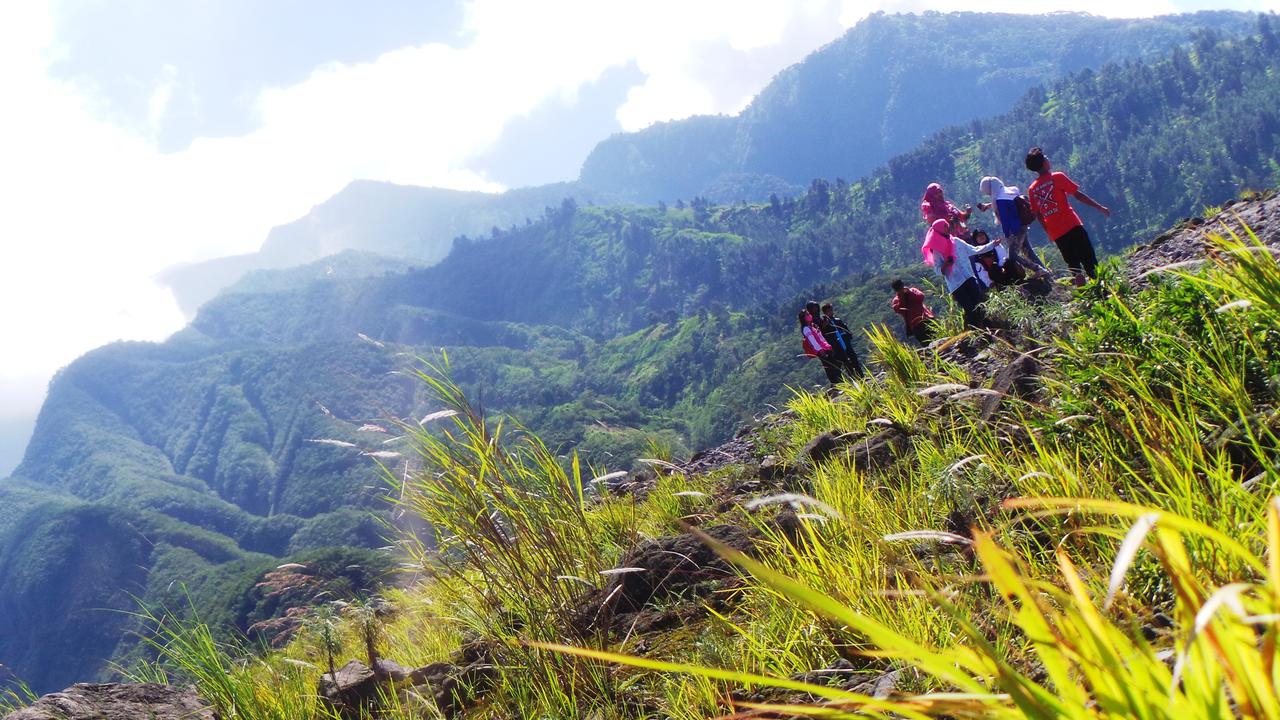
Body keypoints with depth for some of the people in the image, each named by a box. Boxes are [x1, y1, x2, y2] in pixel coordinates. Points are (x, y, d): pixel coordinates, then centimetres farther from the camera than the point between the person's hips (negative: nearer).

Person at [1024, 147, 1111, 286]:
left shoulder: (1031, 190, 9)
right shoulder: (1057, 177, -5)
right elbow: (1078, 195, -6)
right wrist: (1100, 207, 0)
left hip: (1055, 233, 5)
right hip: (1072, 226, -5)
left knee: (1074, 266, 10)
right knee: (1090, 261, 1)